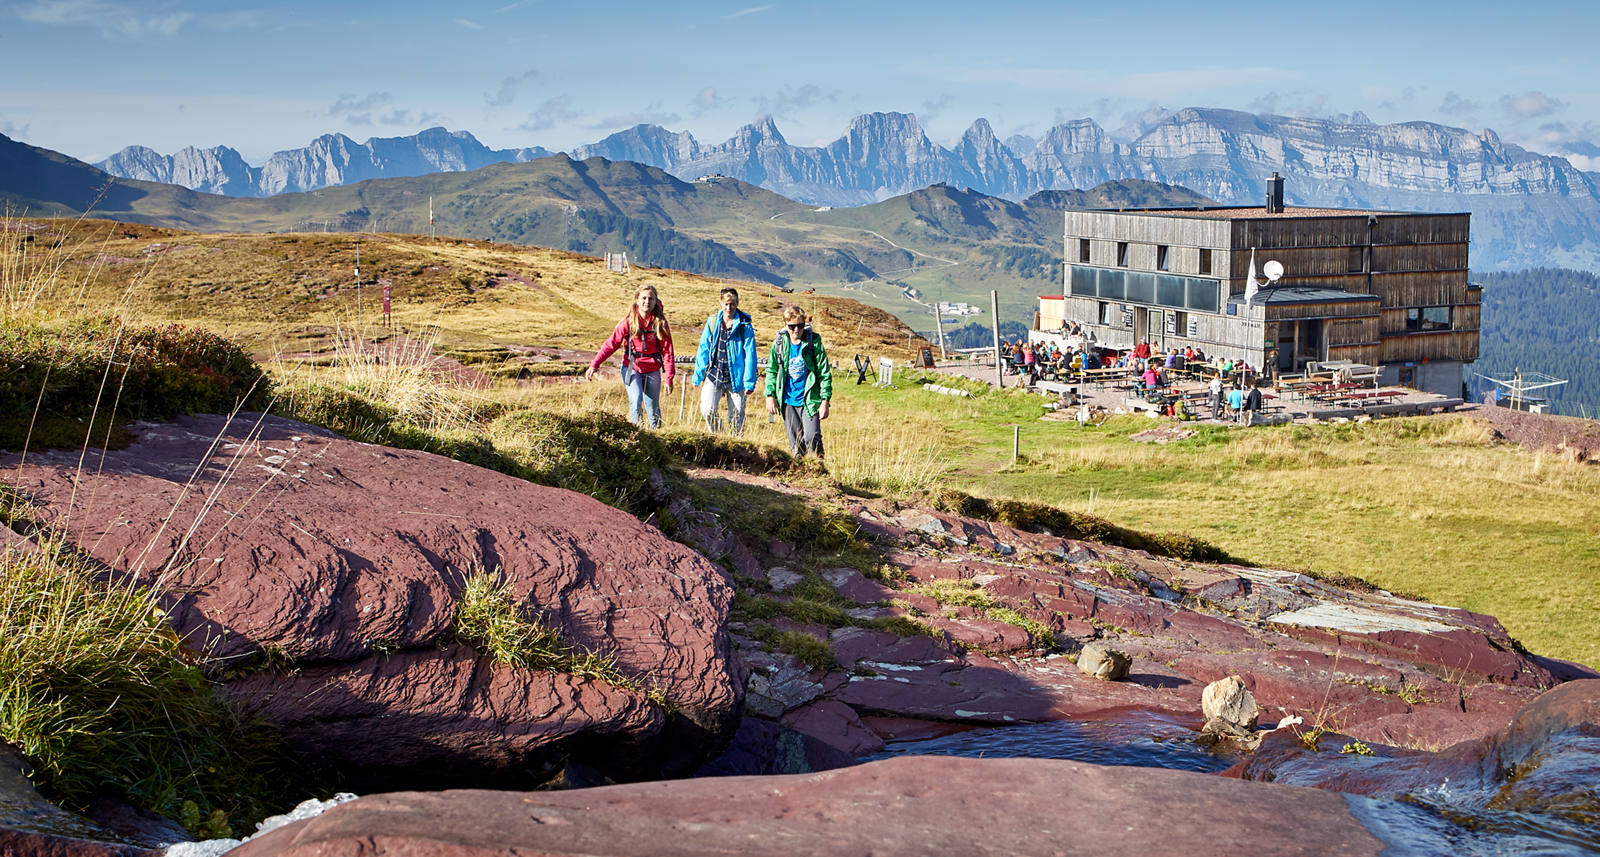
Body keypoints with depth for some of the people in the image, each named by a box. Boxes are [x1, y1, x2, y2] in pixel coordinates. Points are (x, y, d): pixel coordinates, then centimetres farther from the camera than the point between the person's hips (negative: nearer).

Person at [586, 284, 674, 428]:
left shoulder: (660, 322, -5)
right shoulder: (629, 321, -8)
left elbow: (667, 350, -1)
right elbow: (611, 344, -5)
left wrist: (669, 377, -4)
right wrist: (594, 364, -13)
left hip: (652, 370, 1)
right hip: (632, 368, -1)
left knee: (653, 408, 6)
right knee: (635, 401, -21)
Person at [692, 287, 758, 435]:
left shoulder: (745, 325, -4)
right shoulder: (712, 321, 5)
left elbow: (750, 354, -4)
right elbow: (703, 349, 11)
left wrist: (749, 382, -8)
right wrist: (698, 375, 9)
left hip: (736, 377, -2)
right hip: (714, 374, 2)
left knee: (737, 417, 3)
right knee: (707, 410, -13)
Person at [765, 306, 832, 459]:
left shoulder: (814, 343, -7)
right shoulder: (779, 344, 2)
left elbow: (824, 373, -5)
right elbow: (771, 371, 13)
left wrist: (825, 400, -8)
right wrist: (770, 395, 5)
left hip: (809, 400, -3)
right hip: (788, 401, 3)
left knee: (812, 438, -14)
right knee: (795, 443, 8)